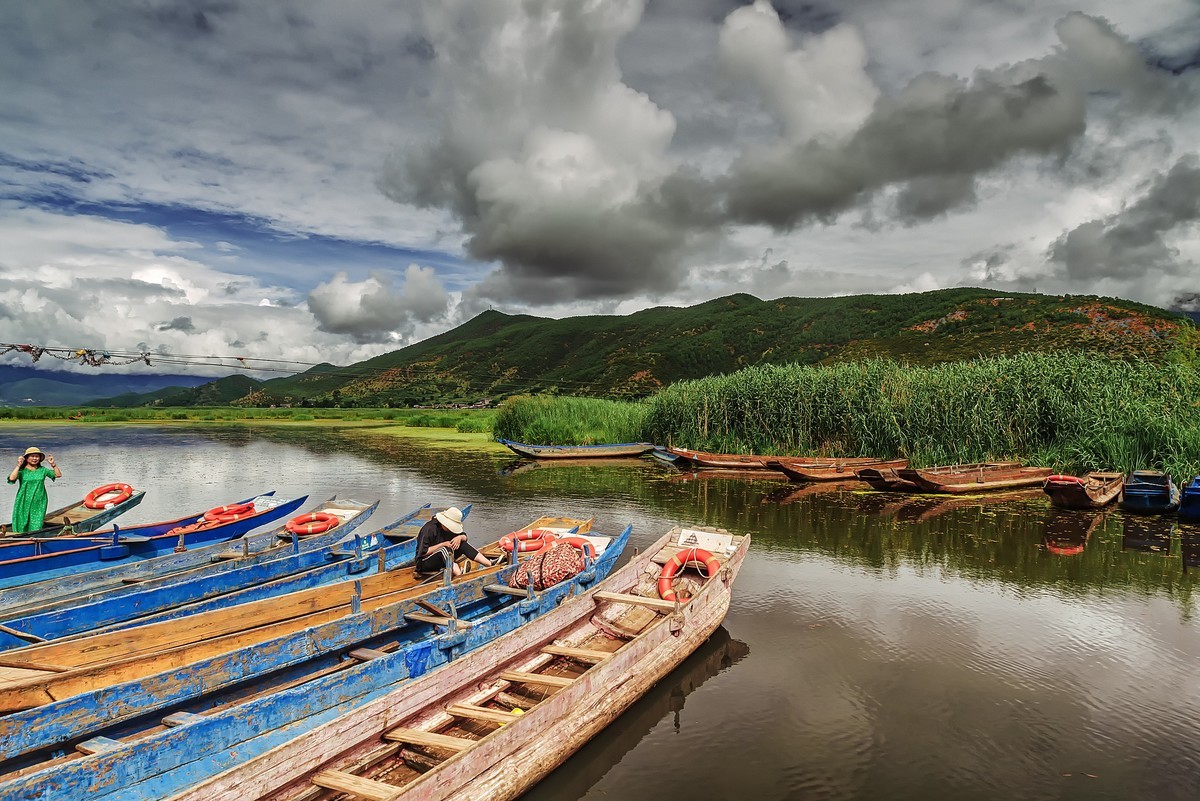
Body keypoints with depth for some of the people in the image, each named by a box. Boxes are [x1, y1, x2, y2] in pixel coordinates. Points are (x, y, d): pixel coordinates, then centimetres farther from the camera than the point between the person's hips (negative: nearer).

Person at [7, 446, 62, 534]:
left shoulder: (43, 470, 7)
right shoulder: (21, 470, -2)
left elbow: (58, 475, 2)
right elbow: (12, 478, -19)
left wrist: (53, 464, -9)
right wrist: (18, 465, -18)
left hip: (39, 503, 1)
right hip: (24, 502, -1)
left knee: (36, 527, -2)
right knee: (22, 525, 4)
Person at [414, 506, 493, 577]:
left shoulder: (450, 526, 4)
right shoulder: (429, 529, -20)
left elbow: (464, 536, 9)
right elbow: (423, 552, -24)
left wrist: (460, 537, -14)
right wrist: (442, 545, -23)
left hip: (443, 559, 7)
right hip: (425, 564, -7)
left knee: (463, 544, -10)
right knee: (445, 549, -36)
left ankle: (490, 565, -19)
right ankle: (459, 574, -56)